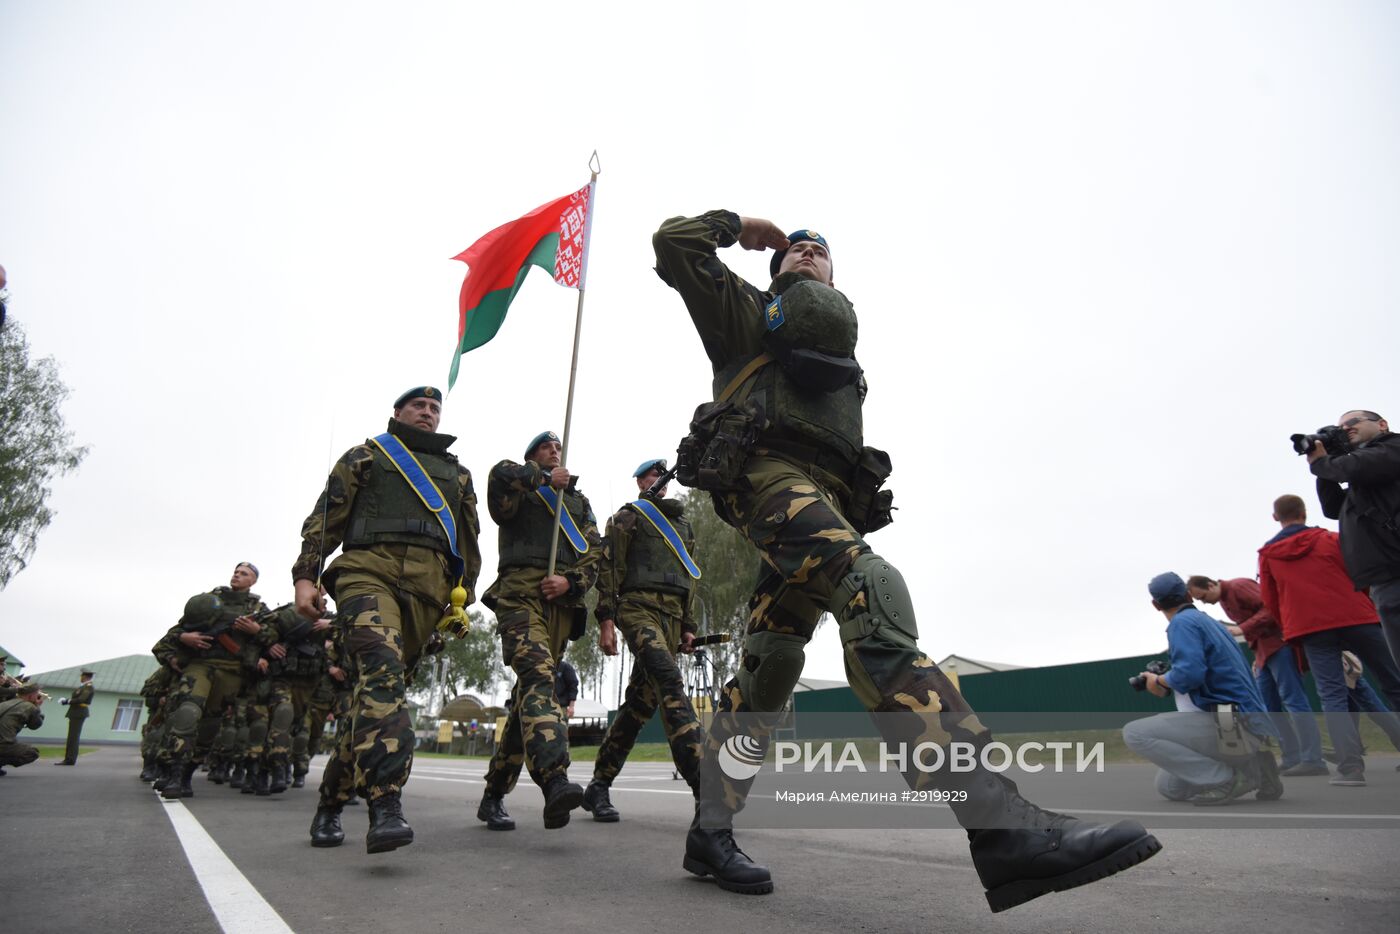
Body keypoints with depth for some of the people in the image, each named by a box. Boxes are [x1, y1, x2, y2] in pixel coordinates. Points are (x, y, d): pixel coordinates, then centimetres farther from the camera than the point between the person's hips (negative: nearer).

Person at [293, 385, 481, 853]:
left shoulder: (457, 474, 28)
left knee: (379, 689, 2)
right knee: (381, 669, -27)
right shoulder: (367, 455, 21)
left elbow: (469, 542, 26)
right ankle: (385, 805, -36)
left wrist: (464, 600, 16)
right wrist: (306, 575, -1)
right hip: (369, 571, -3)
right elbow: (326, 517, 12)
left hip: (429, 588, 3)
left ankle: (332, 801, 19)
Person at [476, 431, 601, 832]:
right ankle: (555, 781, -44)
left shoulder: (579, 501, 28)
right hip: (520, 595, -5)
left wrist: (571, 581, -5)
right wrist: (544, 478, 2)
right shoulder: (518, 491, 17)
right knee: (537, 677, -27)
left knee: (530, 694, 4)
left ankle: (494, 795, 14)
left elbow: (595, 552, 13)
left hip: (562, 603, 5)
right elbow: (501, 475, -10)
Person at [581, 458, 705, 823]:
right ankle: (703, 782, -33)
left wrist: (688, 626, 19)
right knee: (670, 683, -24)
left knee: (641, 702, 5)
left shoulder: (683, 524, 27)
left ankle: (599, 787, 14)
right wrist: (606, 620, -10)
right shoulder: (628, 516, 9)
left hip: (672, 616, 7)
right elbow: (609, 568, -1)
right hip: (638, 606, -7)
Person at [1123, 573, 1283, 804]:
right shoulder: (1210, 622, 19)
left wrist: (1159, 681, -6)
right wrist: (1167, 687, 18)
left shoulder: (1182, 622, -9)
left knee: (1134, 733, -15)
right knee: (1169, 787, 16)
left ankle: (1226, 779, -12)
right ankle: (1251, 766, 9)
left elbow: (1190, 672, -24)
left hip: (1233, 726, -9)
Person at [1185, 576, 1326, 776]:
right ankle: (1292, 758, 9)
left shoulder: (1238, 586, -12)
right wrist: (1258, 656, 15)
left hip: (1278, 643, -10)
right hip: (1264, 651, 10)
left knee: (1292, 699, -11)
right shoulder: (1223, 601, 16)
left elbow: (1271, 607, -22)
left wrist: (1242, 629, -25)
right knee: (1269, 706, 7)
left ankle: (1313, 760, -9)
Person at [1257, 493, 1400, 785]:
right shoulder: (1331, 539, 6)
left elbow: (1270, 601, 11)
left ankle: (1351, 766, -12)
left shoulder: (1267, 554, 8)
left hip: (1311, 629, 0)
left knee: (1332, 693, -1)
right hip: (1355, 618, 0)